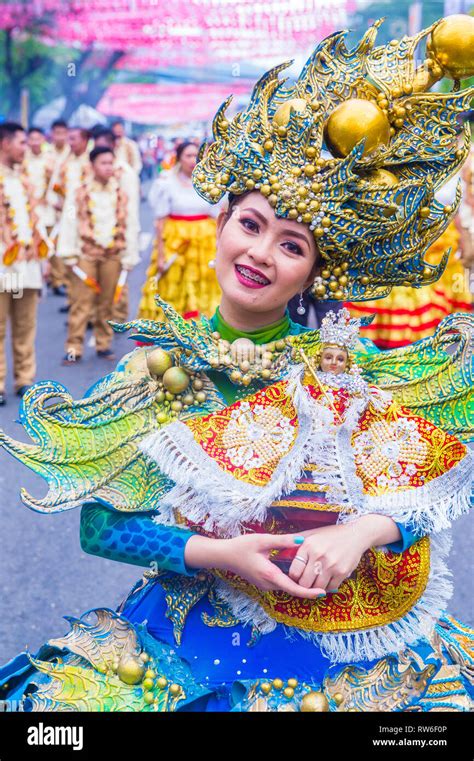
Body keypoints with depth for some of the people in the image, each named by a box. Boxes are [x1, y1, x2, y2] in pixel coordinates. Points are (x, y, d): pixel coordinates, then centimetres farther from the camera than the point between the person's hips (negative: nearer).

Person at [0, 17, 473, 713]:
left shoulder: (347, 363, -4)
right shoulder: (159, 367, -4)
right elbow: (99, 523, -5)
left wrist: (360, 531, -20)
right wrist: (214, 553, -18)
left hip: (345, 635, 1)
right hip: (200, 626, 0)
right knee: (60, 698, -18)